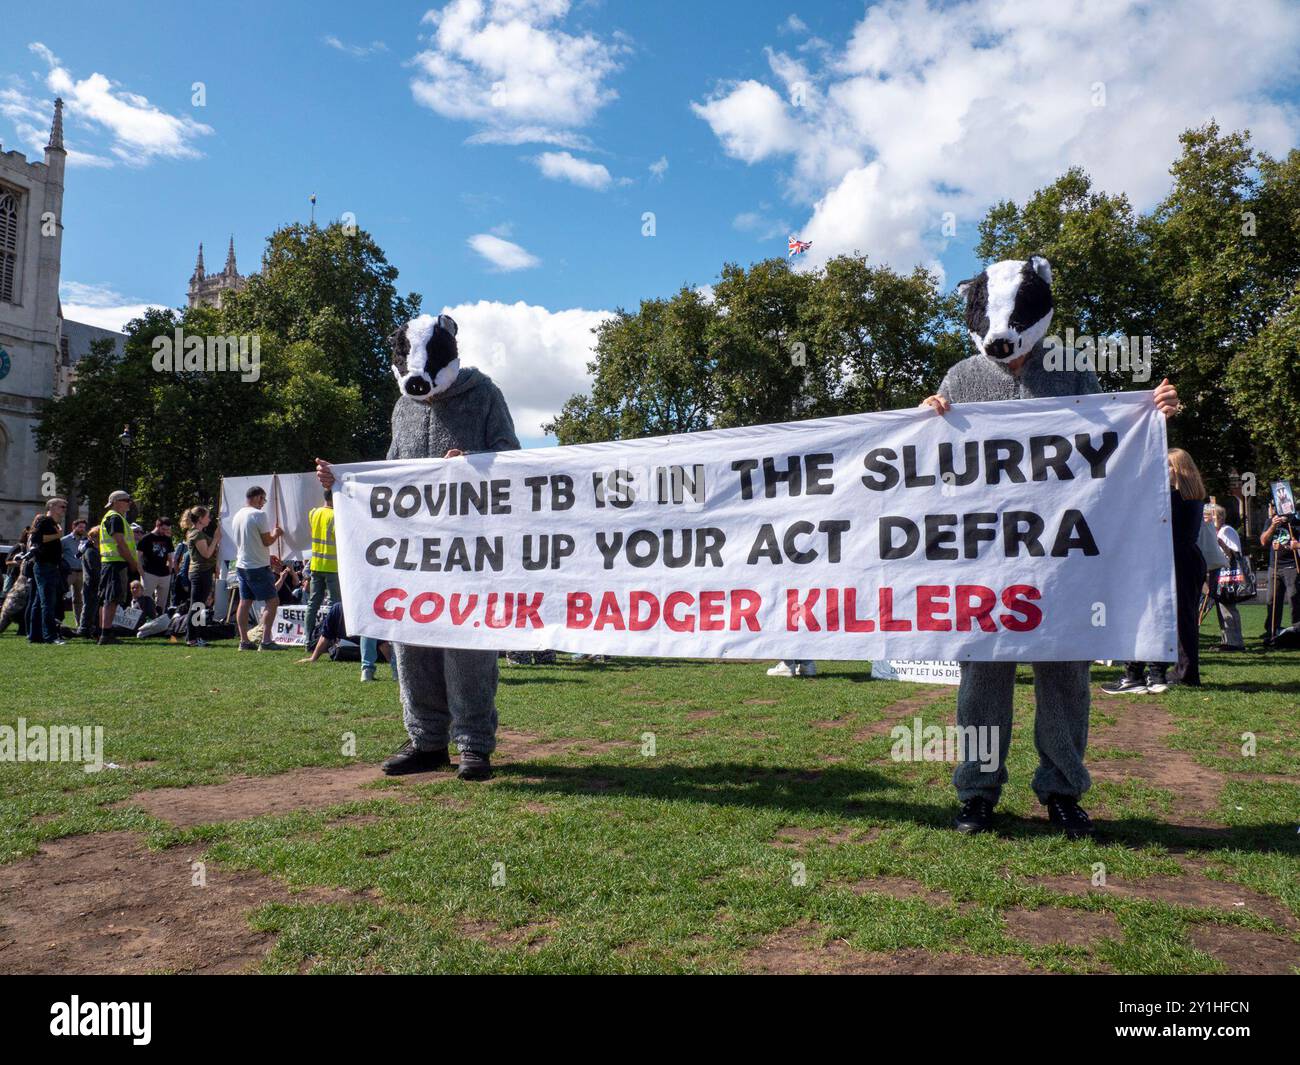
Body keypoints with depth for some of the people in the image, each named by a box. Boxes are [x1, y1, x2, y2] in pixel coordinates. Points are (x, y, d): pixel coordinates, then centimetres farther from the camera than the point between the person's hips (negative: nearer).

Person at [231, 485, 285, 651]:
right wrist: (276, 533, 8)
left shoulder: (237, 516, 12)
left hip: (241, 565, 9)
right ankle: (266, 641, -8)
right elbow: (267, 541, -14)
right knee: (272, 602, -3)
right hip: (258, 567, -8)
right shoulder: (259, 515, -15)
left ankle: (244, 641, 12)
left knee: (244, 602, 10)